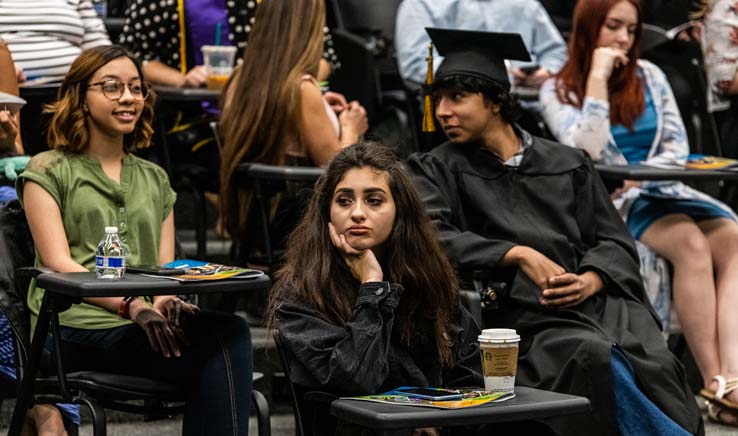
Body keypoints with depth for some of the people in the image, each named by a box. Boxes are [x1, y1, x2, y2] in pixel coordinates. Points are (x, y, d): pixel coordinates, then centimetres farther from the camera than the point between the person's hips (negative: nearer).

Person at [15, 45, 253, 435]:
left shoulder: (154, 179, 27)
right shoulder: (49, 171, 11)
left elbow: (165, 266, 17)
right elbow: (58, 263, -3)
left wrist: (165, 301, -10)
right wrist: (132, 305, -19)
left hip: (147, 325, 5)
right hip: (77, 330, -5)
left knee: (230, 332, -32)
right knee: (225, 340, -32)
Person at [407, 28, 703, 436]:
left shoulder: (568, 163, 21)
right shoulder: (436, 169, 15)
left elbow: (615, 242, 15)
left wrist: (590, 280, -7)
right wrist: (518, 254, -12)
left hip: (598, 302, 3)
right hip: (520, 314, -2)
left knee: (655, 366, -29)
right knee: (596, 359, -34)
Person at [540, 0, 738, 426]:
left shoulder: (650, 76, 13)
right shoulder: (559, 92, 3)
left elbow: (678, 146, 10)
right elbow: (587, 152, -11)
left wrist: (637, 176, -9)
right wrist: (598, 78, -11)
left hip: (663, 190, 4)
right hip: (611, 202, -4)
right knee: (692, 244, -33)